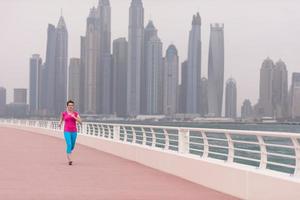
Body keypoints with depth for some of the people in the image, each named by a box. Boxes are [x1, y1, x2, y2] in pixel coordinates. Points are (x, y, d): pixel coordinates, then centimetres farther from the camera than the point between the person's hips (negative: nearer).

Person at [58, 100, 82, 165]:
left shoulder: (76, 113, 4)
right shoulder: (64, 113, 2)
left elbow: (80, 122, -6)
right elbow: (61, 120, 19)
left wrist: (74, 117, -19)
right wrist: (59, 123, -3)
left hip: (74, 131, 3)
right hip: (67, 131, -3)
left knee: (72, 146, 15)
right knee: (69, 144, -21)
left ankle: (69, 154, 47)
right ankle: (69, 160, -21)